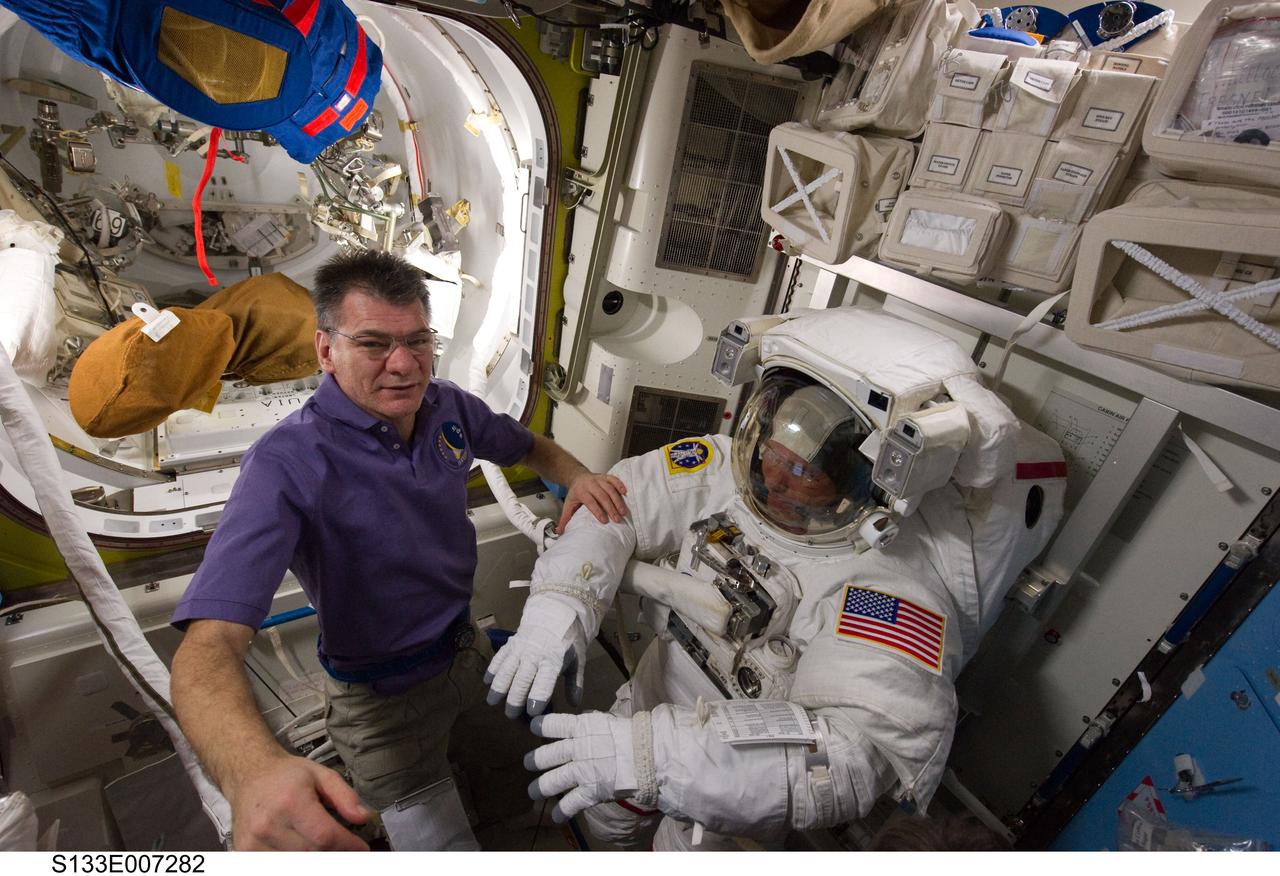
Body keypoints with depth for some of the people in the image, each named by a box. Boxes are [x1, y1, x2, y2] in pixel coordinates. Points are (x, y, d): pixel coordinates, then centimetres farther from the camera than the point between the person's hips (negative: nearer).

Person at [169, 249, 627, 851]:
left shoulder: (448, 407, -10)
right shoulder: (287, 464, -29)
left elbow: (528, 446, 9)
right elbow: (208, 646, -36)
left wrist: (578, 479, -14)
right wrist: (253, 770, -57)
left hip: (464, 645, 6)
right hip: (385, 696, -5)